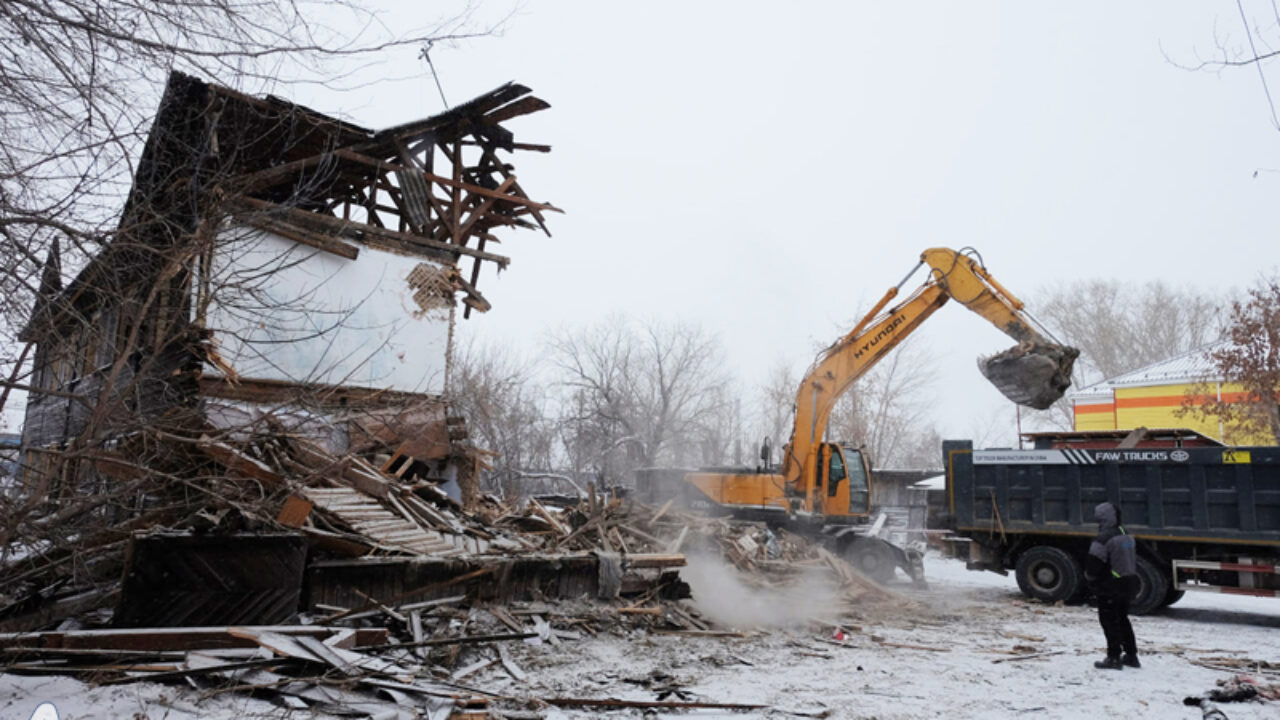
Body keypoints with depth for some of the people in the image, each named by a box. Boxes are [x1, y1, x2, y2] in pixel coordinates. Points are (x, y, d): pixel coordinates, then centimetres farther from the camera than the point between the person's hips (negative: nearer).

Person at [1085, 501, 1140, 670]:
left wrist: (1090, 578, 1)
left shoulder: (1103, 539, -21)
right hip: (1129, 585, 9)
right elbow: (1133, 562, 17)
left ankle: (1114, 657, 1)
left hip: (1110, 588, -9)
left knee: (1109, 621, 0)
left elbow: (1093, 566, -19)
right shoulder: (1127, 536, 8)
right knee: (1122, 619, 19)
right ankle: (1131, 655, 25)